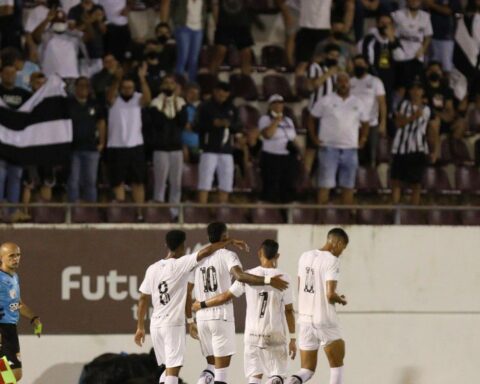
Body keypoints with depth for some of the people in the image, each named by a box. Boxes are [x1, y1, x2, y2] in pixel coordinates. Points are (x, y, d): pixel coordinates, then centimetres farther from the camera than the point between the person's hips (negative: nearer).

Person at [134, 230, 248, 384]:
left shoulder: (152, 269, 8)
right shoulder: (180, 264, -8)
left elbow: (143, 299, 10)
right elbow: (206, 251, -14)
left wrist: (140, 327, 16)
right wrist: (230, 242, -2)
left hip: (156, 325, 6)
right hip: (173, 325, -6)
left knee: (168, 368, 18)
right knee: (173, 370, -7)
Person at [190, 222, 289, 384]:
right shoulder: (227, 255, -6)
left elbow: (187, 291, 14)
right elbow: (240, 275, -27)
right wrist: (268, 280, -30)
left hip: (202, 316, 5)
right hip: (221, 315, -5)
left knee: (211, 363, 18)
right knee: (221, 369, -2)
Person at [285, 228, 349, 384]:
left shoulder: (305, 257, 9)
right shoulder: (332, 261, -12)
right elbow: (330, 295, -18)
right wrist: (341, 300, 2)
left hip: (304, 319, 6)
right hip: (325, 321, -6)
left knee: (308, 369, 8)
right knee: (337, 365, 12)